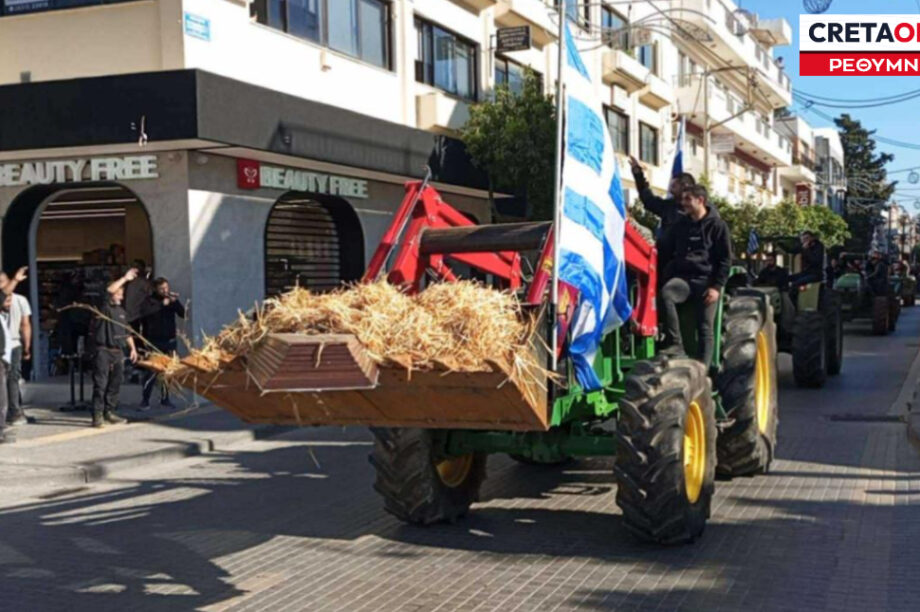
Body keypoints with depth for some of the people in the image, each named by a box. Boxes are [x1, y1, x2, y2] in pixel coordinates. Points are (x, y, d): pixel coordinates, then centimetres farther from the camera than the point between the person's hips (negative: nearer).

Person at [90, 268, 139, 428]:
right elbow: (109, 291, -22)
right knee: (100, 385, -8)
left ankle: (109, 413, 18)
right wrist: (125, 278, -18)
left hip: (118, 352, 7)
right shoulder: (104, 308, -4)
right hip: (103, 351, -7)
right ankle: (97, 416, -7)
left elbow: (127, 332, 25)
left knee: (114, 385, 10)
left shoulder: (121, 311, 19)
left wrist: (132, 348, 17)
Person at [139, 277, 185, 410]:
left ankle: (165, 399, 13)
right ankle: (145, 400, -1)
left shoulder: (172, 299, 8)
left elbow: (183, 314, -1)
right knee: (152, 371, -9)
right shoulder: (150, 300, -2)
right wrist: (162, 304, -25)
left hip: (169, 341, 4)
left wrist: (176, 302, -16)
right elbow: (145, 312, -22)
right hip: (154, 342, -4)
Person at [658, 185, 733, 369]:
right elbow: (665, 250, 22)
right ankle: (675, 344, -29)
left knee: (705, 328, -5)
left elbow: (725, 260, -3)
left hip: (706, 280, -3)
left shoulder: (717, 226, 0)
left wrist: (716, 286, -12)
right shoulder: (680, 225, 15)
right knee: (666, 294, -31)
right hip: (682, 276, 3)